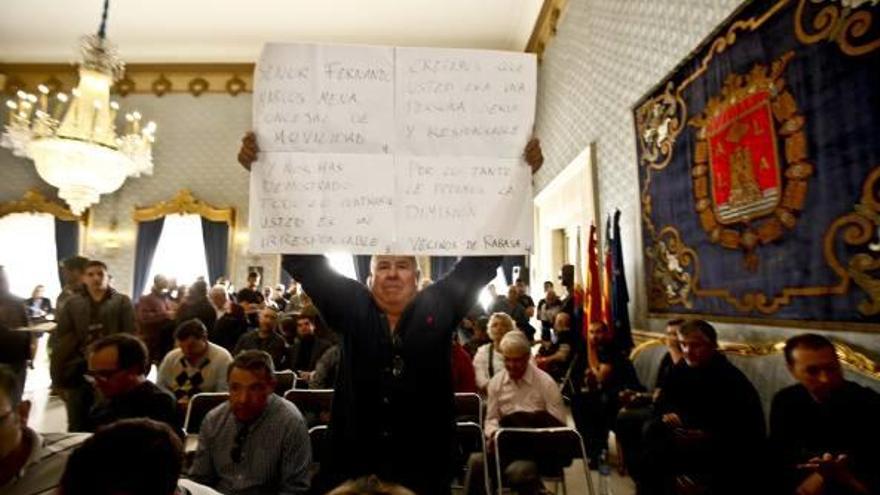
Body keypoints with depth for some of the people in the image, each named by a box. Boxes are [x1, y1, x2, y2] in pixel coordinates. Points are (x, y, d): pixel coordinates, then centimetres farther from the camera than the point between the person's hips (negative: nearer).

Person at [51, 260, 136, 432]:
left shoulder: (122, 302, 2)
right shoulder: (71, 304, 8)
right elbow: (61, 340, 6)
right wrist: (60, 377, 1)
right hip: (77, 373, 2)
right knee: (77, 426, 12)